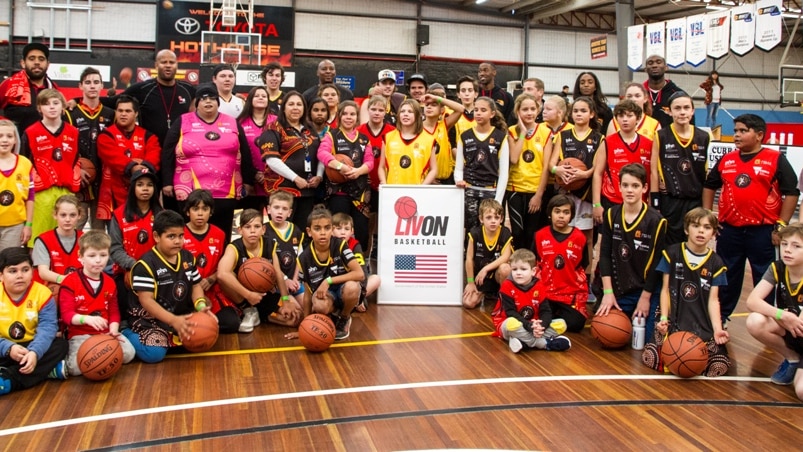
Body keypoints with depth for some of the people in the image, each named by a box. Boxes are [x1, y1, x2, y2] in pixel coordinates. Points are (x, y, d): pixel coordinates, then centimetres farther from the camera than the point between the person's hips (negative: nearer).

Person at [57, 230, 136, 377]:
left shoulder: (109, 282, 9)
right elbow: (66, 314, -16)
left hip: (105, 333, 5)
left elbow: (113, 312, 10)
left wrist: (113, 330, -10)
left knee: (128, 354, -18)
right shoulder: (70, 282, -8)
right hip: (80, 334, -5)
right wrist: (87, 319, -36)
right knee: (76, 367, -29)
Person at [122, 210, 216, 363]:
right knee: (154, 353, -28)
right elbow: (146, 300, -21)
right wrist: (173, 320, -34)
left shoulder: (188, 257, 6)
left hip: (182, 315, 6)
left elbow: (196, 286, 9)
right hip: (150, 318, -6)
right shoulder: (146, 264, -15)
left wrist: (201, 306, -15)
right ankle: (128, 335, 1)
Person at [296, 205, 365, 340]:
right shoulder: (304, 258, -10)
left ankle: (344, 319, -3)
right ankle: (334, 316, 4)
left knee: (351, 287, -37)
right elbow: (308, 293, -2)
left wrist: (329, 281, -27)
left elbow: (360, 274, -24)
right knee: (320, 306, -37)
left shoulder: (340, 245, -16)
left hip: (343, 291, 0)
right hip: (322, 293, 1)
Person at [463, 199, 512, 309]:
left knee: (505, 268, -36)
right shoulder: (475, 233, -16)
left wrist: (486, 269, -31)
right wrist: (470, 282, -8)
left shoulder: (505, 233, -15)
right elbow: (469, 258, -10)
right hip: (479, 276, 1)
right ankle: (484, 294, 19)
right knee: (468, 303, -16)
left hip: (497, 274, -1)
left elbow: (506, 257, -24)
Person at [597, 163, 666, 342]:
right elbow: (605, 255, -2)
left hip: (645, 293, -3)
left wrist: (645, 297, -8)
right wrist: (608, 292, -8)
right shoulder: (611, 215, 0)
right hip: (618, 291, 3)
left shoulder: (656, 221, -11)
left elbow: (656, 262, -9)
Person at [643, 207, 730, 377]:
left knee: (719, 366, -21)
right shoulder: (672, 253, 4)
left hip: (703, 326, 1)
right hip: (673, 322, -1)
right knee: (651, 358, -23)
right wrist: (664, 317, -8)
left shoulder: (715, 263, 7)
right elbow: (666, 289, 5)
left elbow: (713, 300, 3)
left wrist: (717, 329, -11)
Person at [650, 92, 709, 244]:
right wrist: (655, 204, -6)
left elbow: (706, 174, 10)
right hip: (669, 202, -2)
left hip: (696, 201, 3)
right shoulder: (661, 136, -2)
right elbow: (654, 171, -2)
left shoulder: (704, 138, 5)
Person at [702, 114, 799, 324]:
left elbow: (792, 193, -5)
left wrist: (781, 225, -8)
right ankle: (719, 318, 28)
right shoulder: (726, 160, 8)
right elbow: (709, 186, 20)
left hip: (762, 232, -4)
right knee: (726, 277, 15)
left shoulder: (776, 160, -4)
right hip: (729, 230, 4)